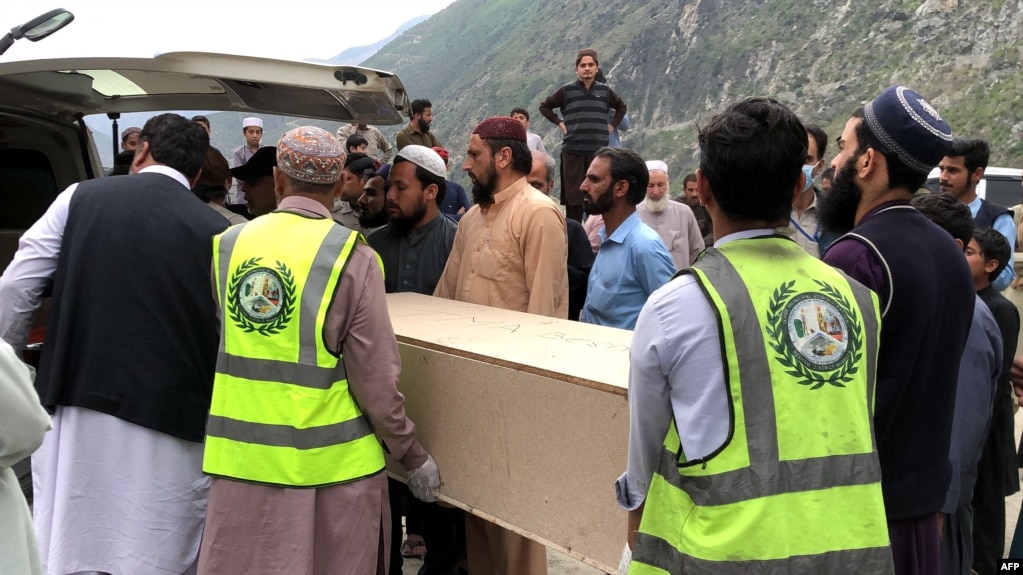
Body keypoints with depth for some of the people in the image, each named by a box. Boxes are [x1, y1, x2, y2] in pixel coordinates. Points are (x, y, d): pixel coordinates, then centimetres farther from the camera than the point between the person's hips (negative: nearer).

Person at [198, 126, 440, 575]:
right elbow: (375, 381, -11)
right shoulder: (351, 256, -12)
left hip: (240, 456, 3)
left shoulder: (229, 244, 1)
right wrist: (413, 457, 0)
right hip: (327, 462, -3)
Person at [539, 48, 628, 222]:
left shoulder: (605, 91, 7)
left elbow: (622, 107, 25)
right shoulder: (566, 91, 2)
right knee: (573, 195, -1)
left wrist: (612, 124, 12)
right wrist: (559, 123, 5)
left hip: (599, 150, 1)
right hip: (572, 150, -1)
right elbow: (544, 106, 15)